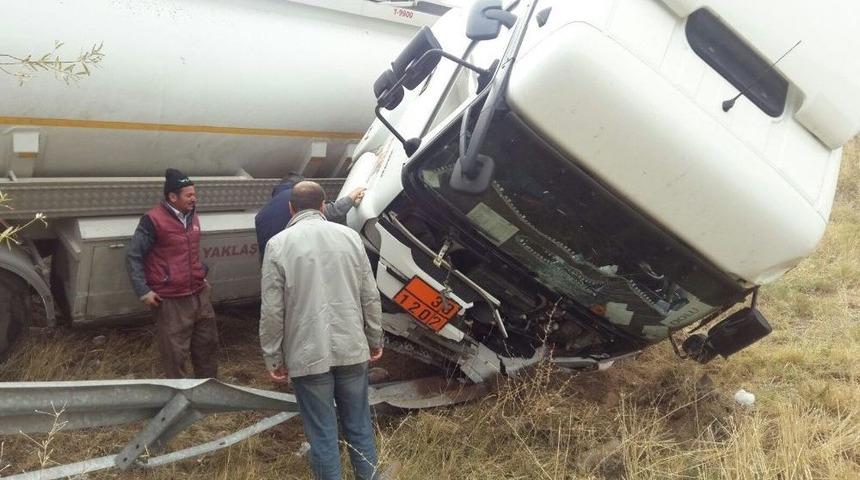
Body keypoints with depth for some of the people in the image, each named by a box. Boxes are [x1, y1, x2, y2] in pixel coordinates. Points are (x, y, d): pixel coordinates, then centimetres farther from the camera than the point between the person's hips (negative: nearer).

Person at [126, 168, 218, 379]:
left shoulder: (192, 217, 10)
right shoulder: (153, 220, -13)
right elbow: (133, 257, -10)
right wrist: (143, 291, -14)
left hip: (199, 294, 7)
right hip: (171, 300, -7)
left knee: (208, 342, 16)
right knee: (175, 352, 2)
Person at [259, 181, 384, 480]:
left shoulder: (278, 244, -6)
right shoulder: (350, 236, 2)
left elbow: (272, 311, -8)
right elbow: (370, 297, 5)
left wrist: (273, 358, 3)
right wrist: (375, 340, 16)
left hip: (308, 355, -3)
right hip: (352, 349, 3)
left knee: (322, 434, 7)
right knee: (359, 426, 16)